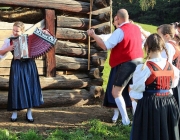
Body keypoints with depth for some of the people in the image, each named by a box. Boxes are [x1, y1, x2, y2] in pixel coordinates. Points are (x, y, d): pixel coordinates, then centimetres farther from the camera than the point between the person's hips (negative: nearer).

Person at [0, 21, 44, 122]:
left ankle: (29, 113, 16)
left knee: (30, 87, 4)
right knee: (16, 87, -1)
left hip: (29, 65, 1)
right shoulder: (9, 40, 0)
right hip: (17, 66, -1)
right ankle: (14, 112, 13)